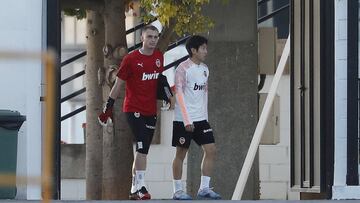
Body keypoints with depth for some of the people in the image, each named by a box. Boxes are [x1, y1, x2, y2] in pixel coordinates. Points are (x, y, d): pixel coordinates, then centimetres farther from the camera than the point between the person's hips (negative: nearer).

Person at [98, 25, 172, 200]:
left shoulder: (159, 57, 9)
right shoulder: (131, 59, -8)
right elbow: (118, 84, -3)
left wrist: (164, 84, 3)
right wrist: (108, 106, -3)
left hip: (150, 111, 6)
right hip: (134, 109, -6)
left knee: (142, 150, 9)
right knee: (142, 147, -17)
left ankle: (134, 190, 16)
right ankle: (141, 187, -16)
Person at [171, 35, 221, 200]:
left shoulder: (204, 69, 13)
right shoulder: (183, 68, -10)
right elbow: (179, 94, -14)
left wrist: (205, 116, 14)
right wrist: (187, 121, -19)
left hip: (201, 119, 7)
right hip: (183, 119, -7)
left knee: (210, 149, -1)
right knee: (181, 153, 0)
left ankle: (204, 188, 5)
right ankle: (178, 190, 7)